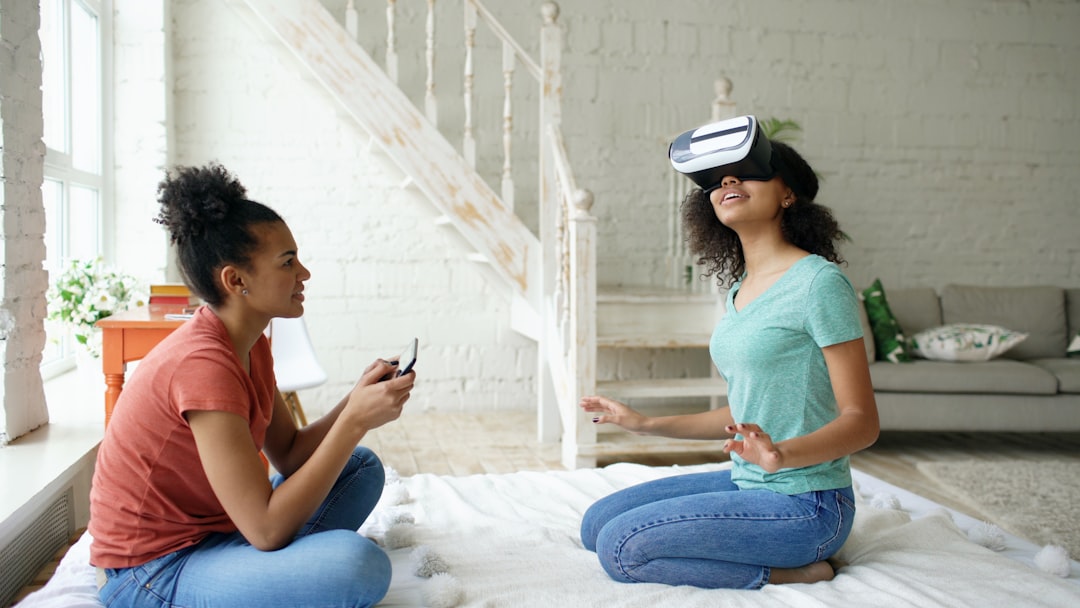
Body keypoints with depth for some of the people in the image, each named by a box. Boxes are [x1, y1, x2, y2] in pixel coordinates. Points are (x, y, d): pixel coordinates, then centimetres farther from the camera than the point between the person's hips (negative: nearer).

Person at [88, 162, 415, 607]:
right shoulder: (203, 364, -26)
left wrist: (358, 401, -8)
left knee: (362, 467, 12)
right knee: (359, 563, -31)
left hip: (210, 532, 10)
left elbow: (289, 456, 7)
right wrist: (355, 421, -25)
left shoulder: (249, 347, 4)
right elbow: (267, 528, -27)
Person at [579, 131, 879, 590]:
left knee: (621, 549, -16)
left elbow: (861, 420, -16)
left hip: (806, 504, -9)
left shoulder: (818, 282, -16)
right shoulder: (741, 288, 10)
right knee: (596, 523, 9)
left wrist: (784, 454, -36)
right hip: (747, 484, 9)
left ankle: (789, 572, -4)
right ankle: (784, 555, 8)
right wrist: (646, 424, 20)